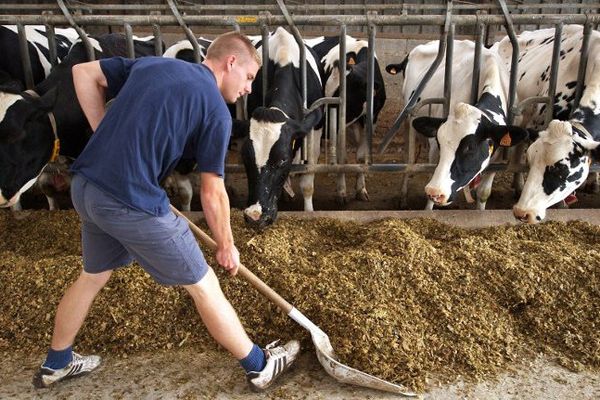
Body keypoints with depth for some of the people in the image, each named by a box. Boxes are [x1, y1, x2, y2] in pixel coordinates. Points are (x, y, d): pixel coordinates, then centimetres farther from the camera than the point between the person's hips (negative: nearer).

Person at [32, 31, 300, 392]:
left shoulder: (151, 64, 13)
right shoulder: (216, 110, -7)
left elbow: (83, 73, 16)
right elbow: (212, 193, -5)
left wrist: (109, 139, 14)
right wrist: (227, 247, 10)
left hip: (86, 186, 8)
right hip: (133, 203, -7)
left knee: (93, 275, 30)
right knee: (203, 285, 7)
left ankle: (56, 364, 50)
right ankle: (260, 366, 25)